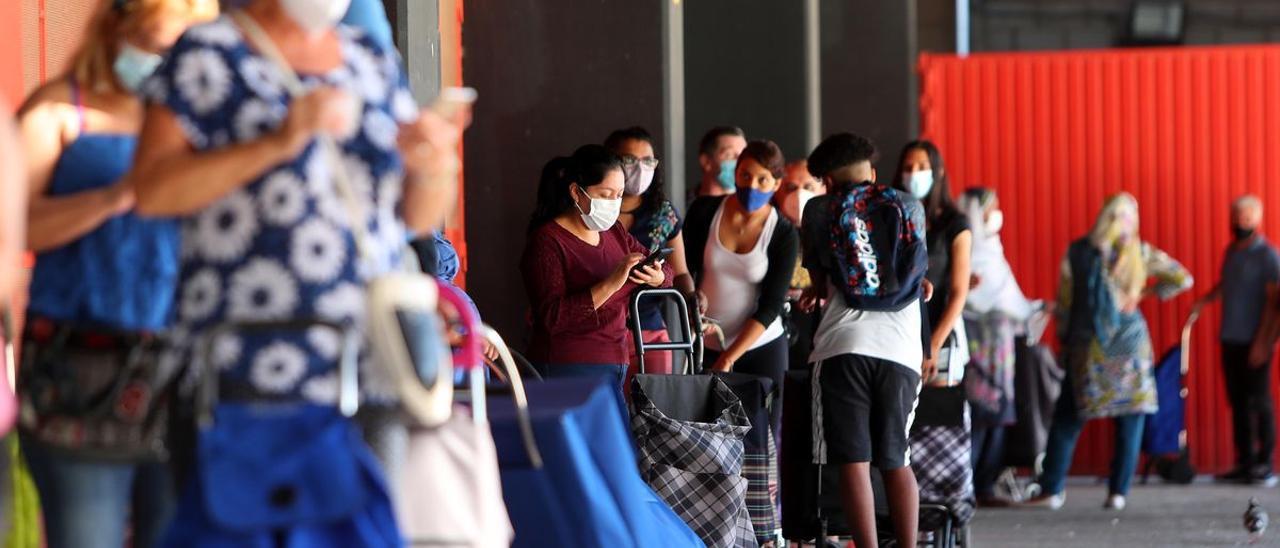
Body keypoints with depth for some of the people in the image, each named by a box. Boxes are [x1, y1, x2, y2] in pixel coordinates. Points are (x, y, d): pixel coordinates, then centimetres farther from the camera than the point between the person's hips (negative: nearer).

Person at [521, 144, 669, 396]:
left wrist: (656, 278, -6)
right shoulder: (547, 242, -9)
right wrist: (611, 284, -25)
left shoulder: (613, 232, 14)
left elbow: (666, 271, 19)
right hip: (568, 372, -7)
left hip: (616, 365, 7)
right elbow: (553, 318, -19)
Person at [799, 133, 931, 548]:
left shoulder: (819, 210, 8)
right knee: (896, 461, 11)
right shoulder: (910, 207, 13)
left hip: (844, 345, -2)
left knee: (854, 460, -2)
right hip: (901, 347, 2)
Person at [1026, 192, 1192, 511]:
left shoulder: (1077, 252, -1)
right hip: (1130, 342, 0)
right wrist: (1149, 293, 12)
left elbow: (1064, 301, 1)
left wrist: (1063, 340, 10)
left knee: (1067, 420, 6)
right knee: (1130, 418, 6)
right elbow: (1183, 279, -1)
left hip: (1086, 343, 0)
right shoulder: (1140, 253, -1)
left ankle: (1051, 490, 2)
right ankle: (1118, 493, 1)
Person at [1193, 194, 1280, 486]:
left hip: (1254, 342, -7)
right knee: (1238, 402, 6)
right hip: (1231, 339, 7)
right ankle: (1245, 464, 10)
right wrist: (1205, 300, 9)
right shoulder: (1232, 251, 13)